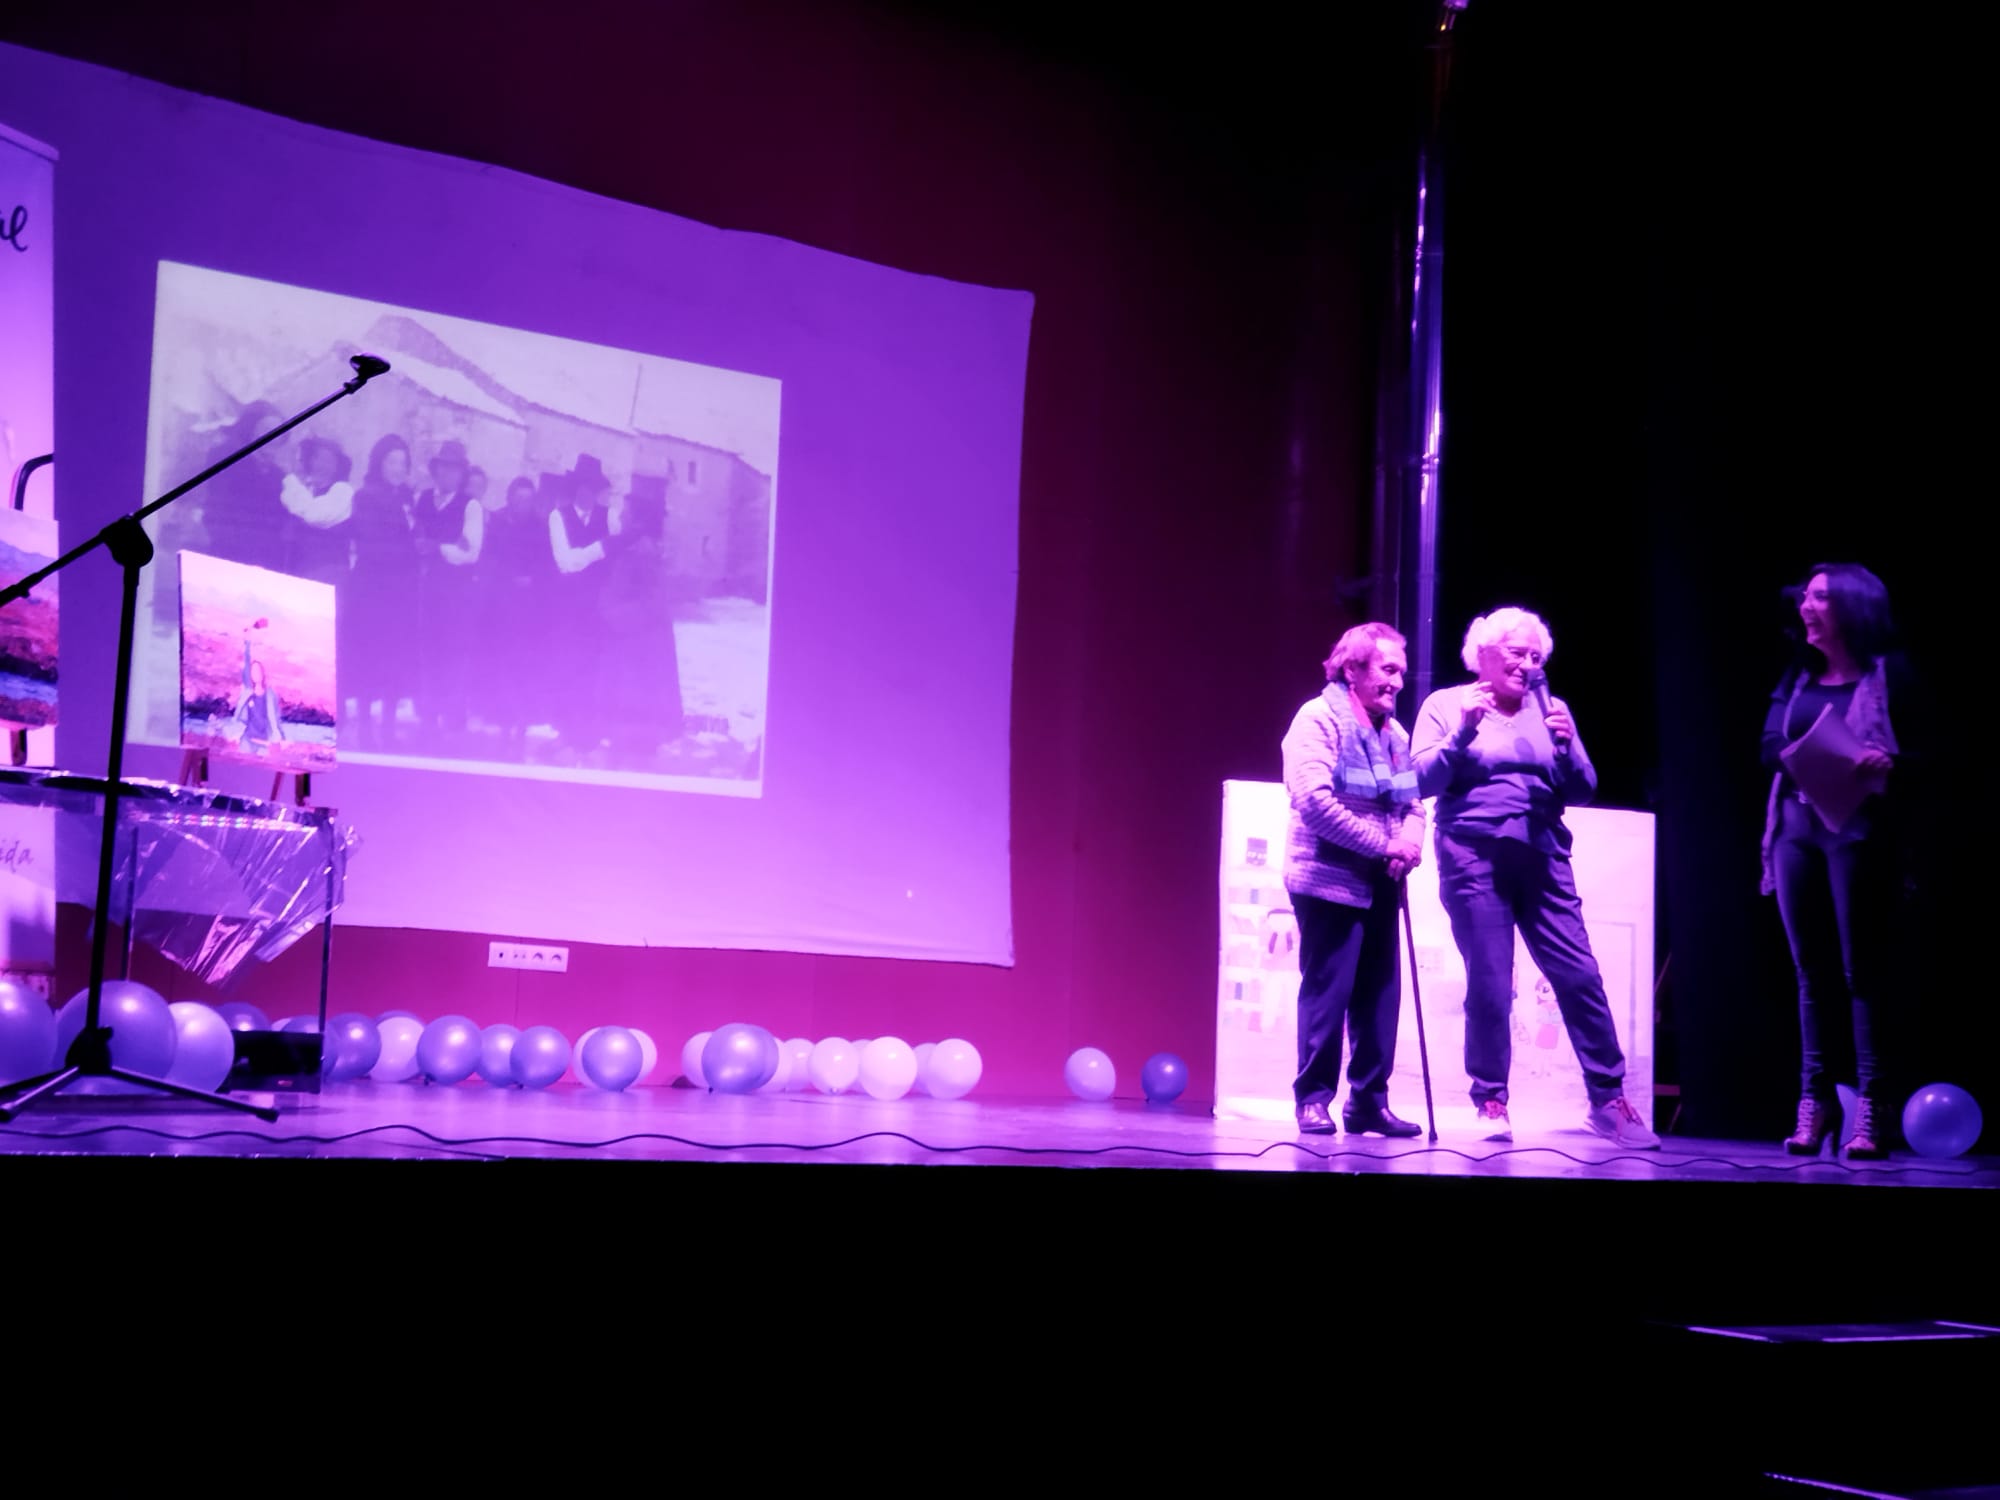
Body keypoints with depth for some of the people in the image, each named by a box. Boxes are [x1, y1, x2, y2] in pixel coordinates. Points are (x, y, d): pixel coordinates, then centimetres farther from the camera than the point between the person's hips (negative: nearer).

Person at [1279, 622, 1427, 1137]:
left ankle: (1369, 1101, 14)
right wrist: (1384, 844, -17)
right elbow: (1313, 799, -18)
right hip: (1331, 880, -7)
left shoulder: (1394, 733, 15)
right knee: (1327, 990, -6)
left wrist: (1413, 833, -8)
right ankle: (1314, 1098, 3)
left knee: (1380, 994, 6)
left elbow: (1413, 800, 17)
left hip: (1379, 884, 7)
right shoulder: (1319, 719, -7)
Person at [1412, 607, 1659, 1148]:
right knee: (1490, 984, -5)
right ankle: (1491, 1102, 7)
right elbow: (1424, 781, -2)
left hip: (1543, 860, 3)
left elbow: (1582, 789, 11)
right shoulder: (1446, 705, 7)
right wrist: (1463, 732, -15)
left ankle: (1608, 1100, 3)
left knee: (1580, 977, -4)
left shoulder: (1548, 710, 16)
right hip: (1475, 857, -3)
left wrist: (1566, 745, -7)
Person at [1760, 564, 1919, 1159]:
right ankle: (1814, 1101, 10)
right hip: (1797, 826, 5)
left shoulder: (1889, 673, 1)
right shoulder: (1797, 678, 16)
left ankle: (1870, 1109, -4)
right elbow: (1770, 747, 6)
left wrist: (1887, 764, -24)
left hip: (1859, 830, -5)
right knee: (1812, 970, 6)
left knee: (1862, 969, -6)